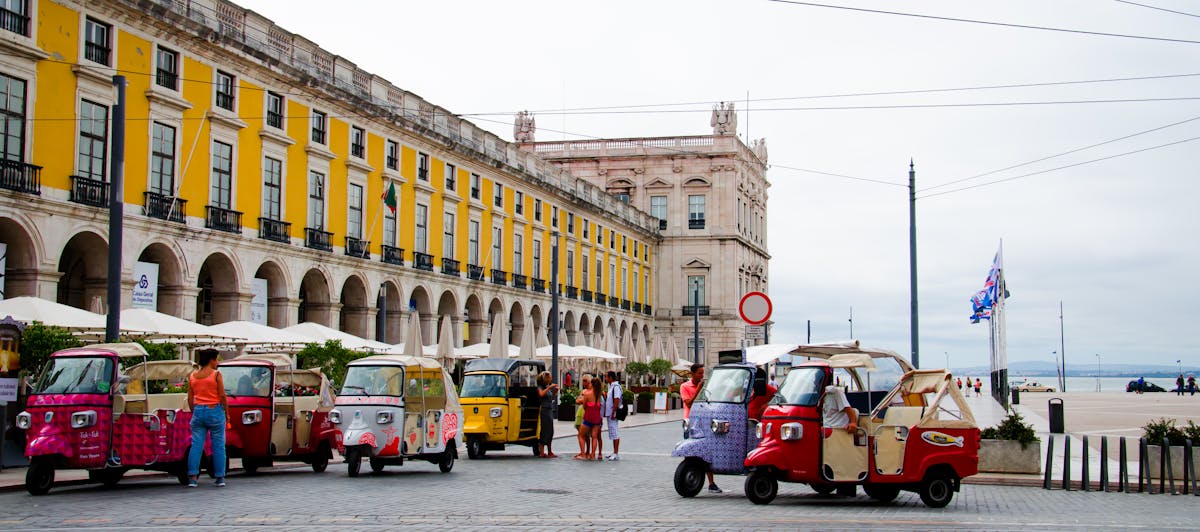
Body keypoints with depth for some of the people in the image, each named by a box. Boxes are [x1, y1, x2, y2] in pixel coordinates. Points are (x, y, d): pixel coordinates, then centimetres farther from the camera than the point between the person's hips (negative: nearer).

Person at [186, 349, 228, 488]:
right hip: (215, 411, -4)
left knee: (196, 445, 4)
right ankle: (220, 478, 6)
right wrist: (227, 413, 1)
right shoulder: (216, 374, -7)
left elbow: (190, 398, 8)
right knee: (218, 446, 4)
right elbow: (222, 396, -8)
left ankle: (192, 477, -3)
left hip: (198, 411, 4)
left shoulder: (192, 376, 8)